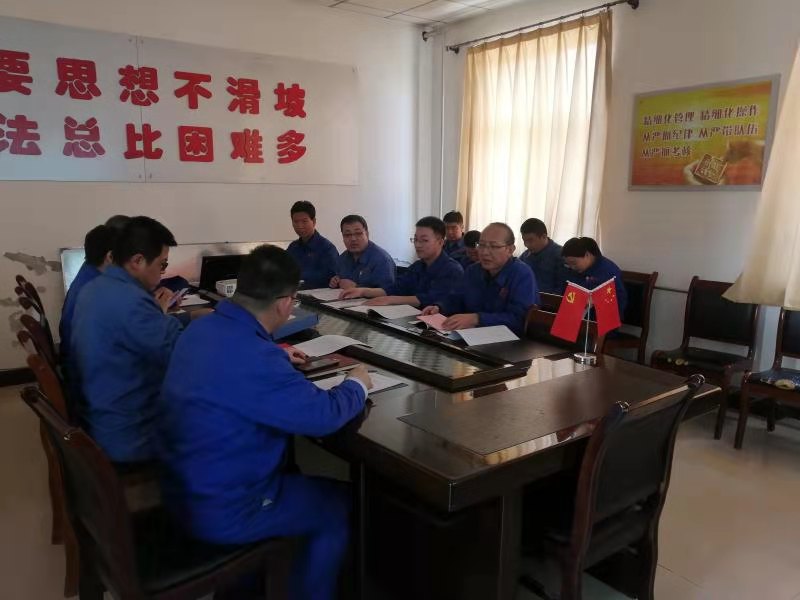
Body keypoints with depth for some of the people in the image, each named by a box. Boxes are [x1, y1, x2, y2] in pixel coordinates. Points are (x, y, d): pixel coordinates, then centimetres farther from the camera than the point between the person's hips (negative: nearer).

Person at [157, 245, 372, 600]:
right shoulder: (255, 360, -32)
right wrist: (357, 384, -3)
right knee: (339, 506, 6)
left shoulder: (202, 329, -4)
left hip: (182, 487, 9)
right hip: (221, 510, -8)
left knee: (290, 467, 29)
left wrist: (278, 358, 22)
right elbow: (325, 415, -22)